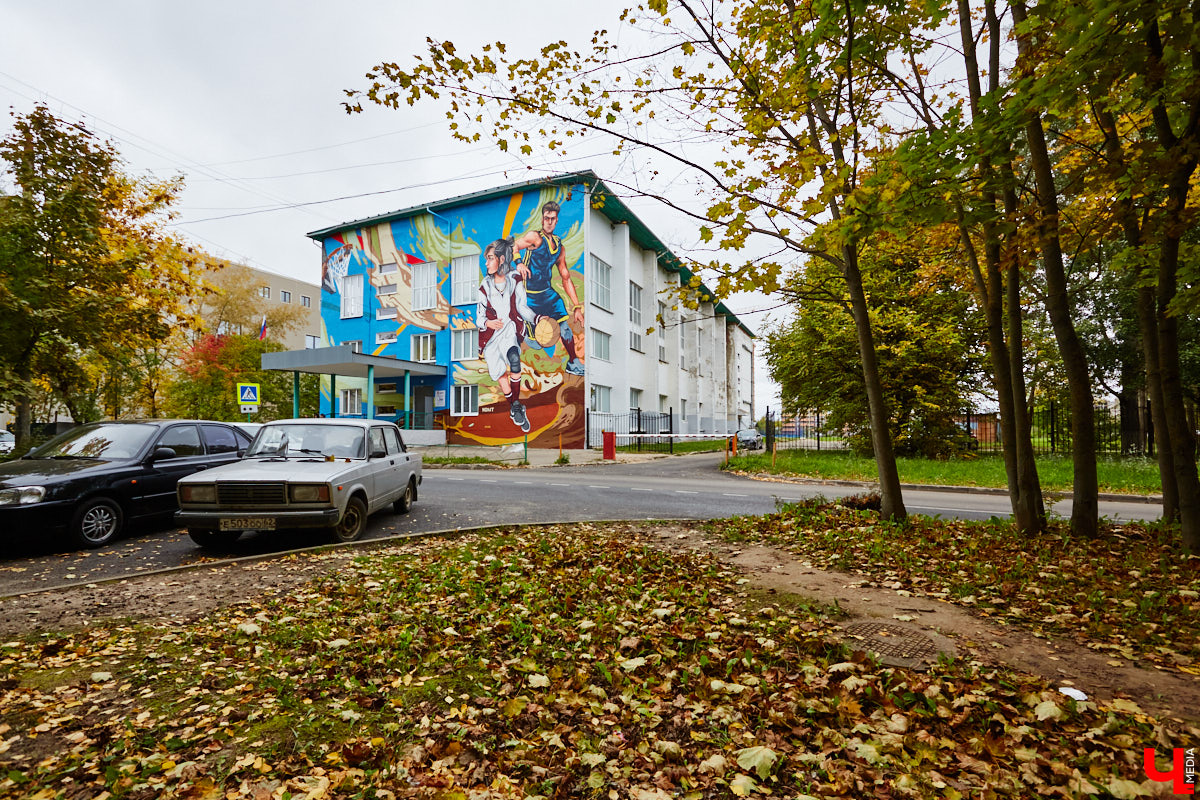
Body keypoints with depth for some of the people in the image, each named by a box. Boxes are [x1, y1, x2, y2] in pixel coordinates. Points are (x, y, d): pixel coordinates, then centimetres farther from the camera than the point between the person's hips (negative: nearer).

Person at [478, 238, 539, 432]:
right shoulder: (484, 287, 7)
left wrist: (536, 319, -15)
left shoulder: (515, 280, 4)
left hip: (510, 329, -2)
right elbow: (479, 317, 10)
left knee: (514, 359, -30)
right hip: (491, 334, 2)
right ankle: (515, 410, 18)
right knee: (500, 374, -3)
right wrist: (487, 323, -12)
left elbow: (522, 307, 4)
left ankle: (516, 406, -16)